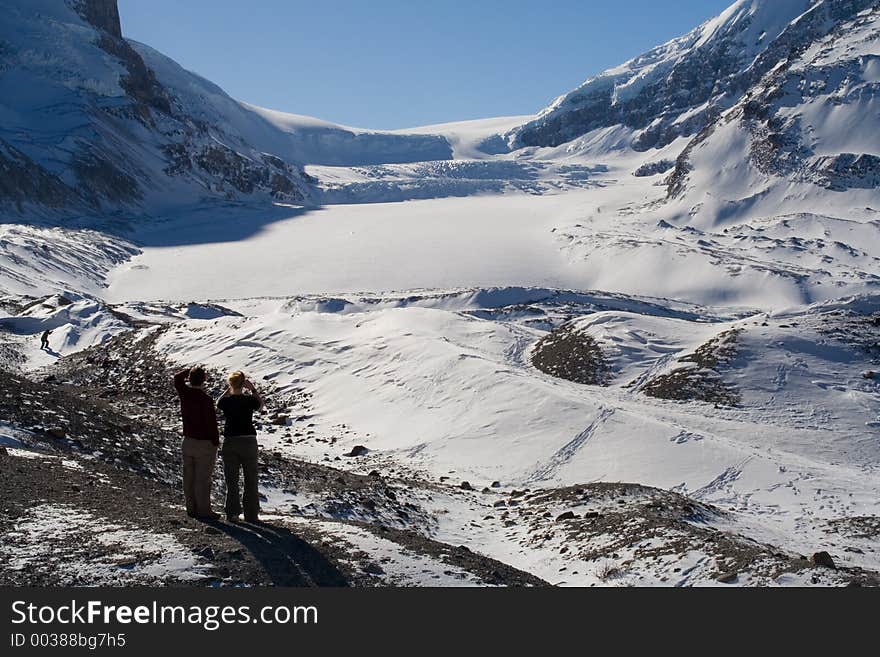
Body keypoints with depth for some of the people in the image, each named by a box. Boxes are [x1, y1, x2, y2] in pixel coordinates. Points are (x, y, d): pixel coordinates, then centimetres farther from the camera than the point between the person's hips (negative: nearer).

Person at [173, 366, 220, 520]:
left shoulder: (184, 393, -2)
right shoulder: (206, 400, -19)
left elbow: (177, 377, 19)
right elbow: (212, 423, -17)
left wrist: (191, 371, 21)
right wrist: (216, 442, -6)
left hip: (188, 442, 6)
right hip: (205, 444, -6)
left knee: (189, 477, 12)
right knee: (203, 479, -2)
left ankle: (191, 508, 19)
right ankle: (204, 511, 2)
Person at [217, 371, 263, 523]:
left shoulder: (226, 401, -7)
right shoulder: (249, 400, -9)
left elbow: (218, 403, 19)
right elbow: (260, 404, 14)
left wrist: (229, 389, 14)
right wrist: (252, 389, 12)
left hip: (230, 442, 1)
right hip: (249, 441, -1)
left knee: (231, 481, 9)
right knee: (251, 480, 9)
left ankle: (232, 514, 10)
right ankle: (251, 514, 11)